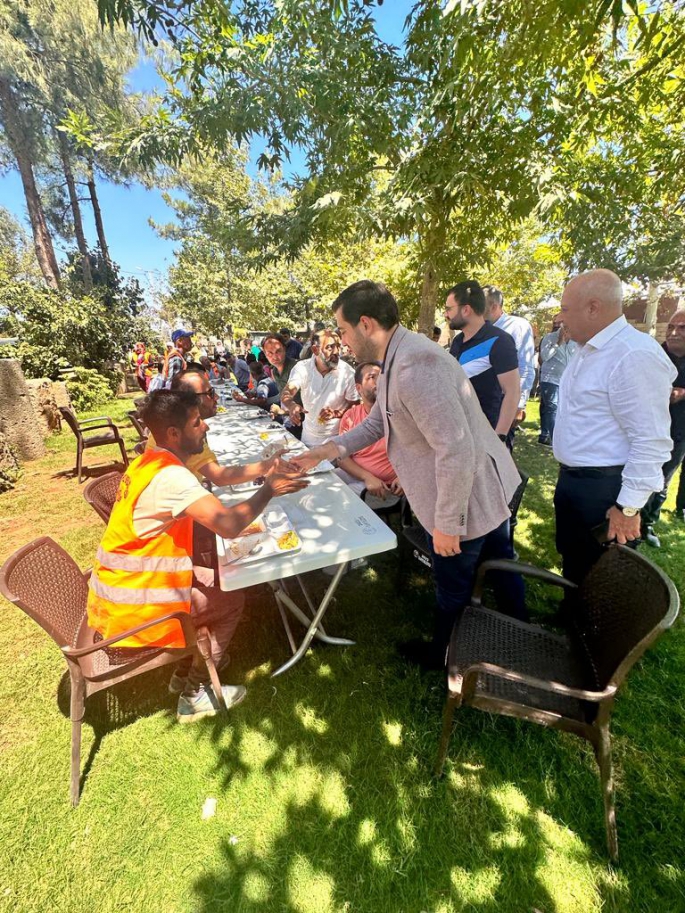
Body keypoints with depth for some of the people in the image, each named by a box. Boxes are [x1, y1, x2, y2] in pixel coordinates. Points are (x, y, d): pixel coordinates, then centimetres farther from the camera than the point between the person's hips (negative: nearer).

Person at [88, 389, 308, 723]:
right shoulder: (170, 476, -29)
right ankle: (194, 696, 19)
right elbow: (229, 524, -37)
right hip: (129, 607, -9)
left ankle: (184, 673, 31)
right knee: (230, 601, 4)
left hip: (122, 583, 9)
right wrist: (268, 490, -22)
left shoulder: (153, 461, 3)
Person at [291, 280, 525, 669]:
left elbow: (457, 451, -31)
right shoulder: (397, 360, 5)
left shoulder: (414, 366, -30)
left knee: (453, 592, 16)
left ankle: (443, 655, 44)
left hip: (465, 500, -10)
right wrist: (325, 451, 8)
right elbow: (376, 422, 14)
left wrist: (447, 524, -22)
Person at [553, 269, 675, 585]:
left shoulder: (636, 356, -22)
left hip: (605, 489, -9)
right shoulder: (587, 348, 9)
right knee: (573, 564, 25)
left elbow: (651, 441, -23)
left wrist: (628, 507, -20)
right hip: (571, 479, 9)